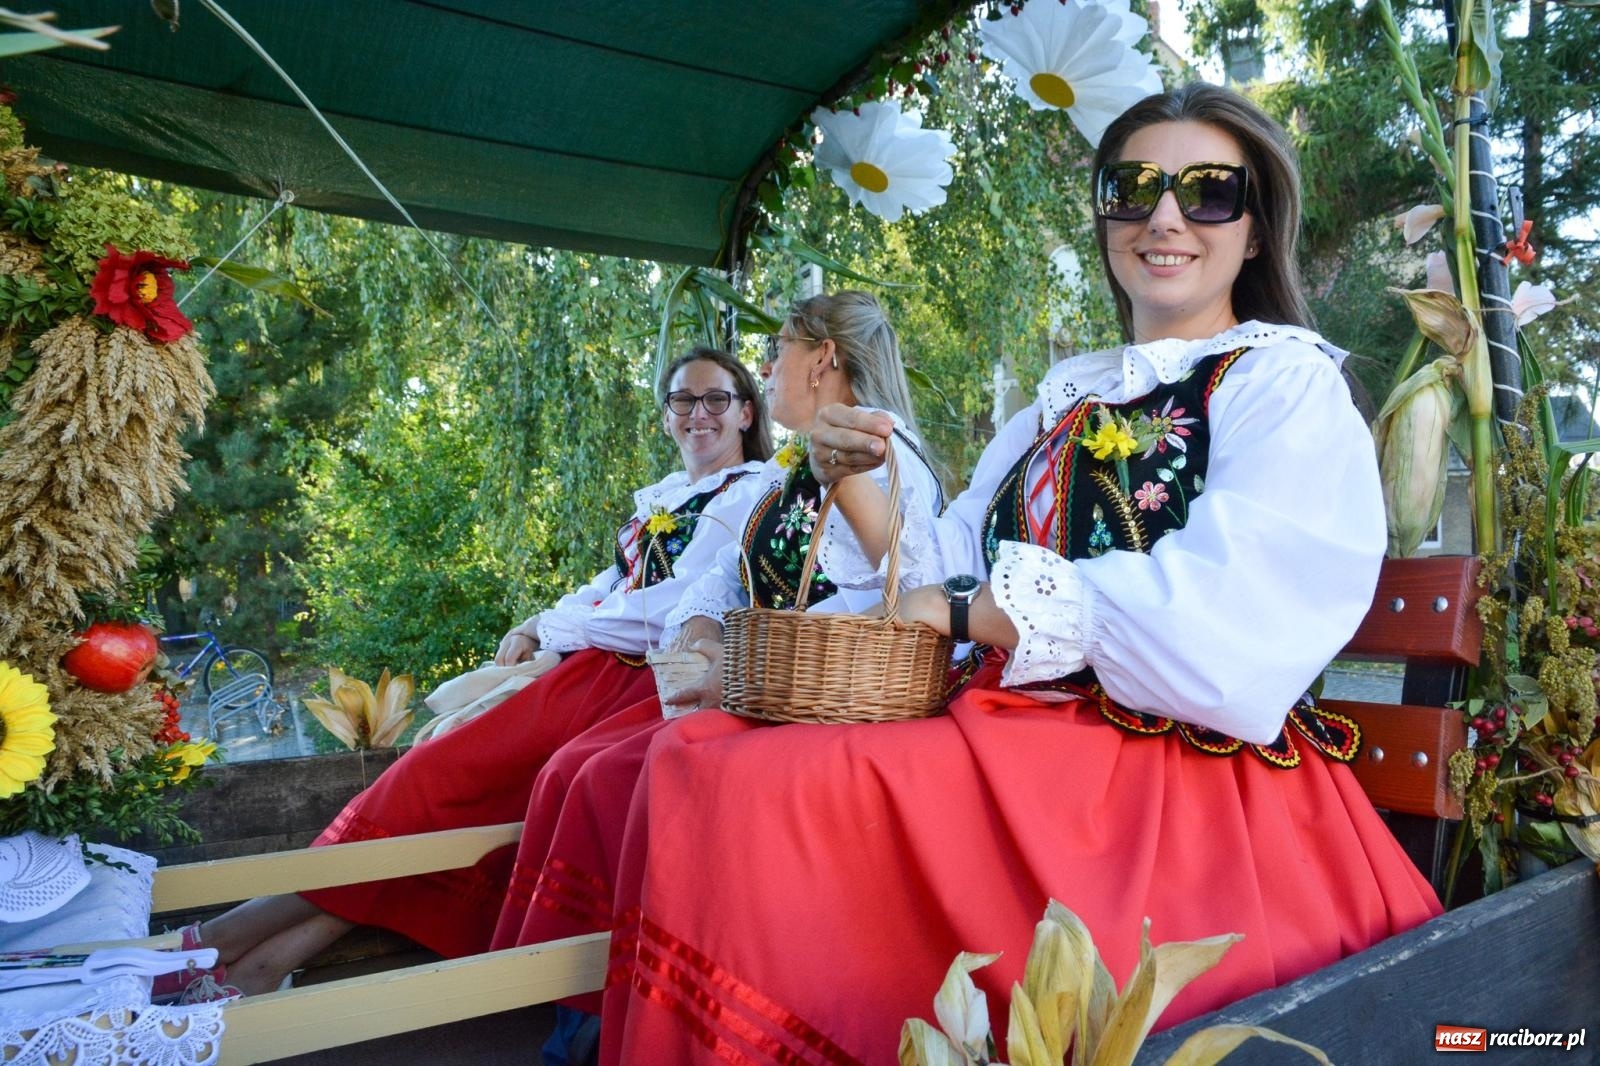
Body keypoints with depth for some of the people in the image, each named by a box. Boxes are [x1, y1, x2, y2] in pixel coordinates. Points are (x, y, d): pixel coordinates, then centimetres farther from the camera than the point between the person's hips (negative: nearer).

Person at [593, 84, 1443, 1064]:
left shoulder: (1286, 383, 0)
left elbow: (1217, 621, -17)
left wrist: (967, 610, -12)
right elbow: (943, 574, 16)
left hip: (1186, 783, -6)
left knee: (758, 792, -23)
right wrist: (861, 489, -2)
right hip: (1023, 739, 7)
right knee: (696, 755, -9)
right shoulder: (1067, 398, 19)